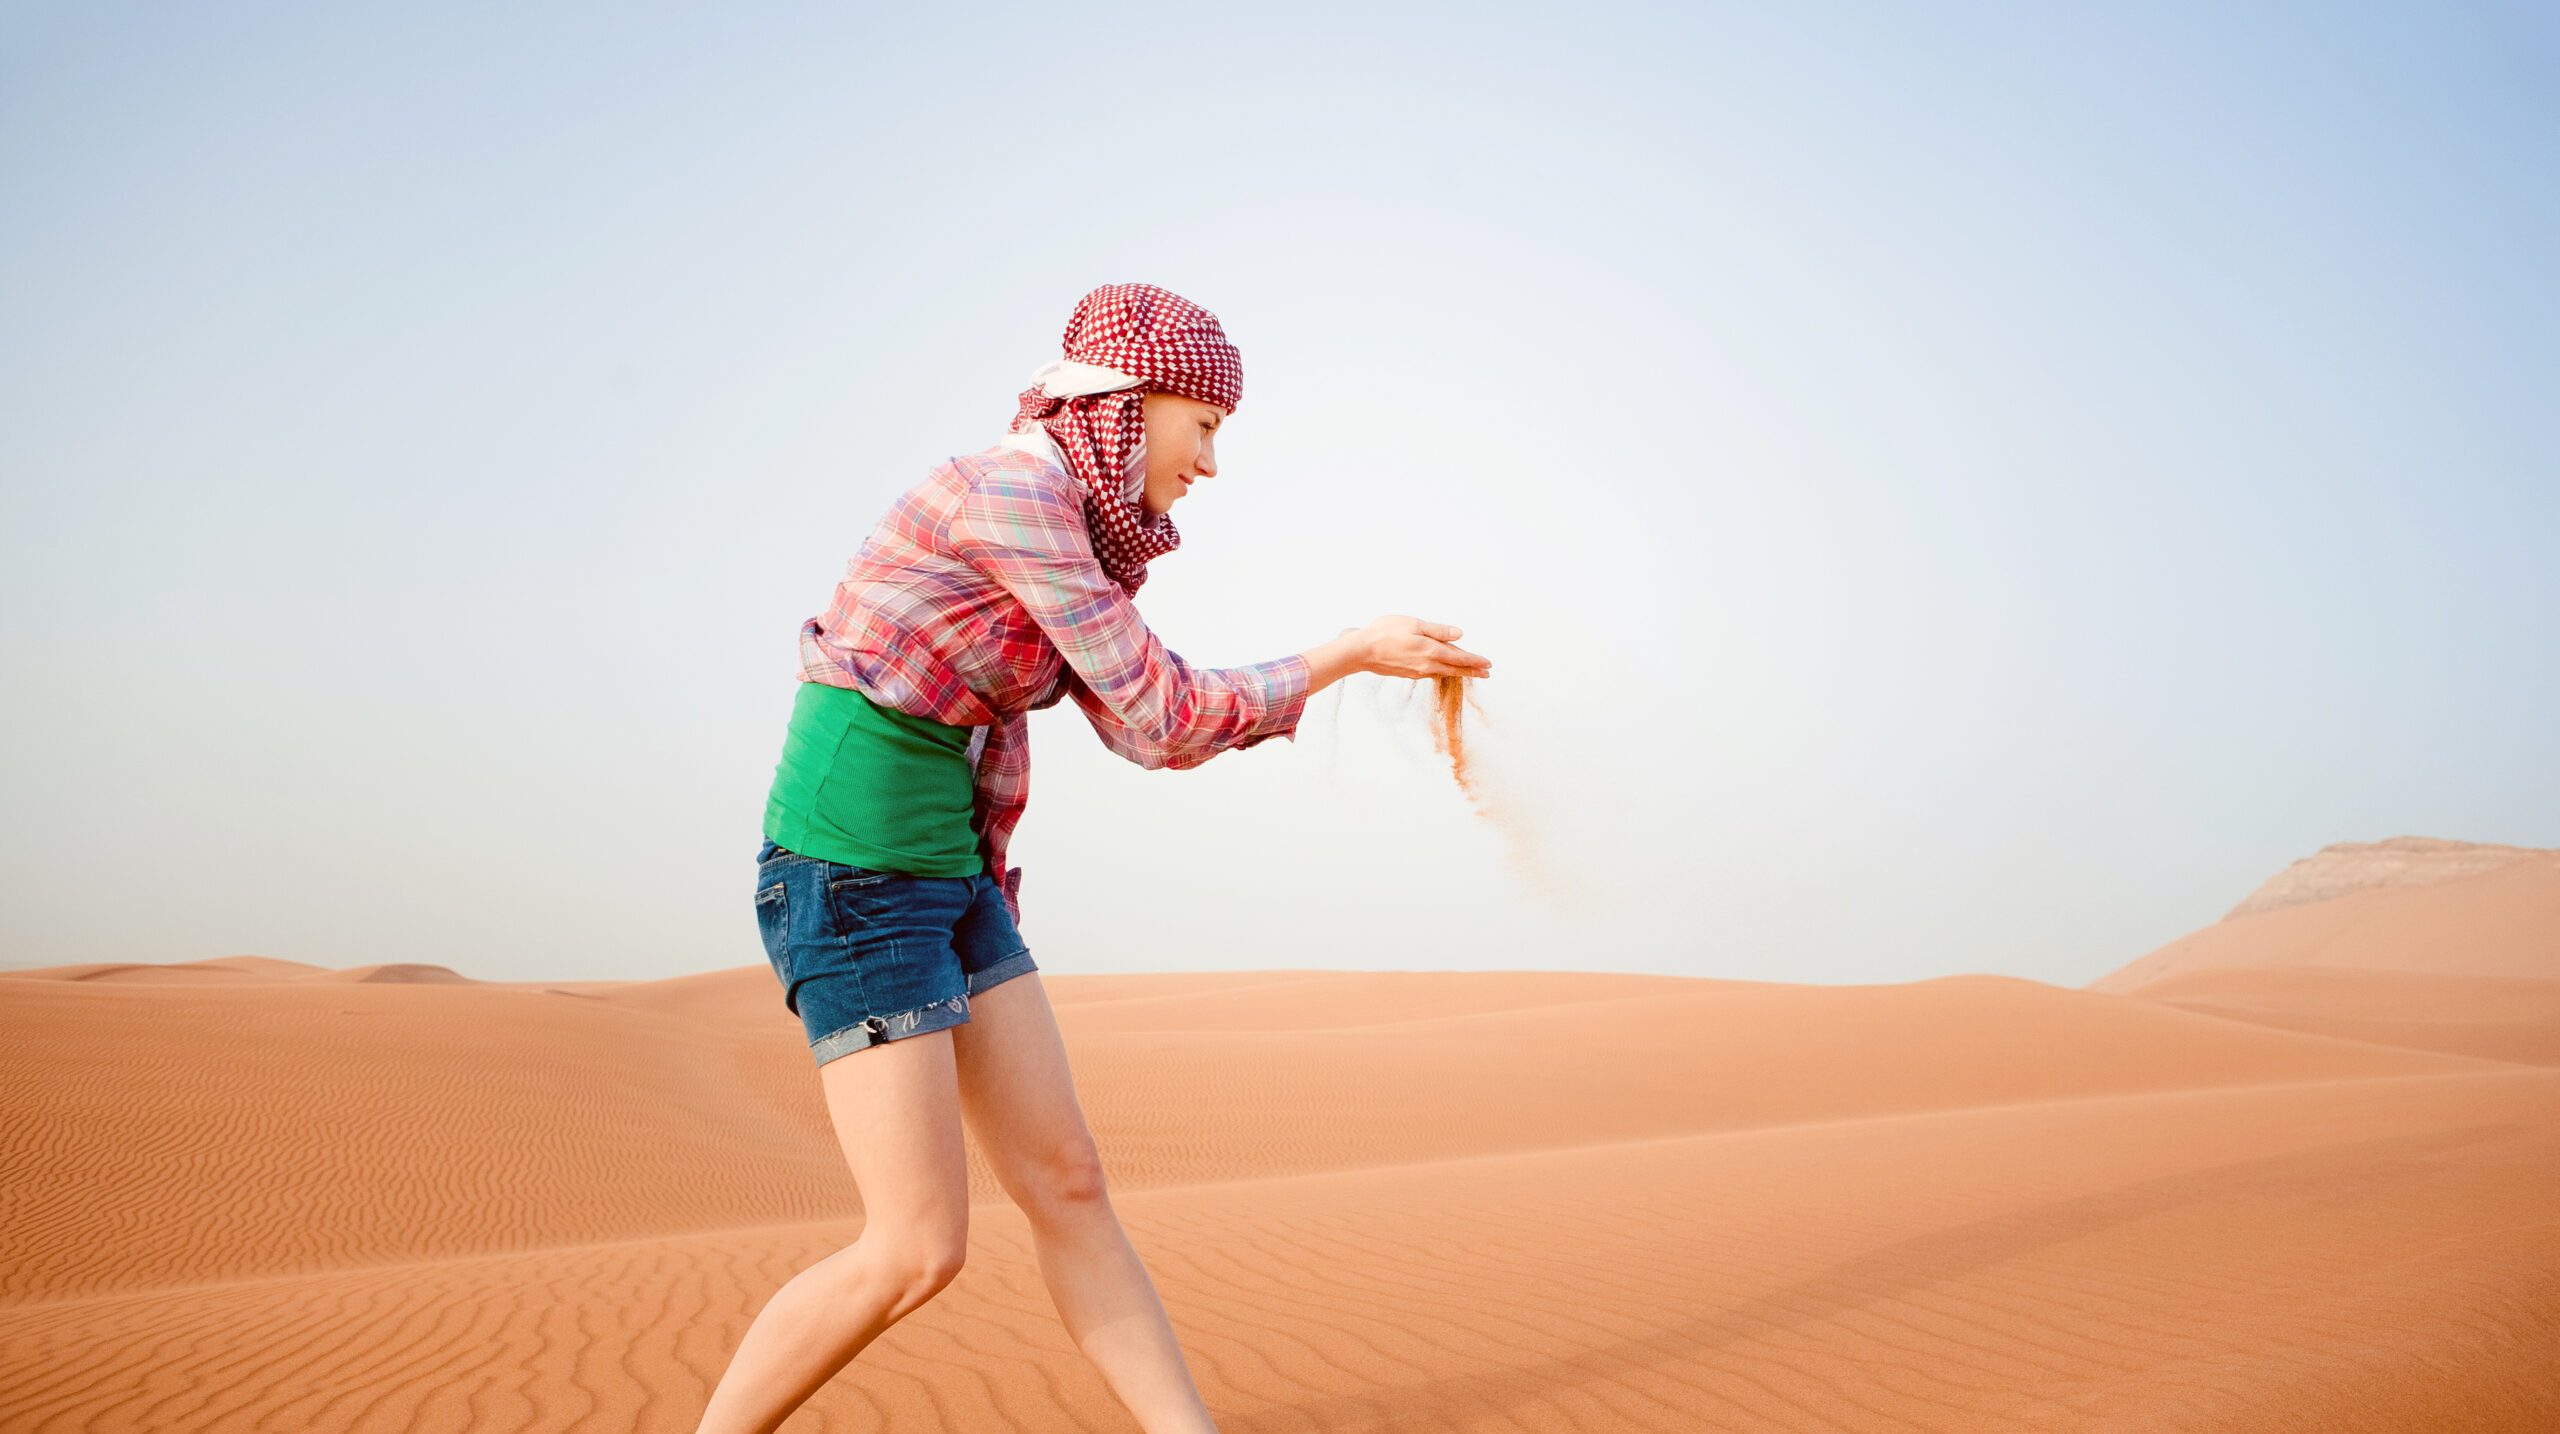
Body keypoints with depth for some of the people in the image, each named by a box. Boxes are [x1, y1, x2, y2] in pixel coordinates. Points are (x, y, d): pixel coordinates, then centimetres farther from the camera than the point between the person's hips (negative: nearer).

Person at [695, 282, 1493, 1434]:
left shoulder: (1065, 521, 11)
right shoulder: (1010, 491, -17)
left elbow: (1141, 729, 14)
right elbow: (1164, 716, -16)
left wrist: (1357, 661, 11)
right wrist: (1348, 656, -5)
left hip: (948, 880, 9)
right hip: (852, 879, -9)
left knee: (1068, 1189, 7)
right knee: (919, 1249, -6)